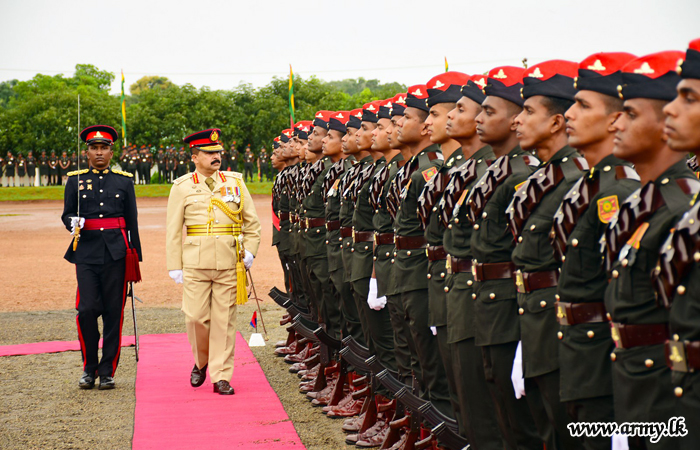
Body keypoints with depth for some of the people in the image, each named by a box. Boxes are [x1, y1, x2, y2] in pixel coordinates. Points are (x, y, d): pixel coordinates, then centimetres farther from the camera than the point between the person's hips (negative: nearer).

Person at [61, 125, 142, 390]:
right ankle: (89, 367, 10)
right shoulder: (75, 180, 9)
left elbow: (132, 221, 11)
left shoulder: (124, 181, 9)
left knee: (113, 313, 1)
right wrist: (73, 223, -12)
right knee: (87, 310, -10)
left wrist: (136, 256, 8)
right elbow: (67, 215, 12)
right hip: (86, 252, 0)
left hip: (115, 253, 1)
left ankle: (107, 371, 10)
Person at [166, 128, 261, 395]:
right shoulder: (182, 187, 5)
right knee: (196, 317, -2)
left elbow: (252, 222, 14)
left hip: (230, 263, 1)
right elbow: (173, 229, 5)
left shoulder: (235, 182, 9)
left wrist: (250, 250, 1)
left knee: (225, 320, 1)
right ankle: (201, 363, 24)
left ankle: (222, 377, 7)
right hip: (195, 263, -1)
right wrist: (174, 266, 0)